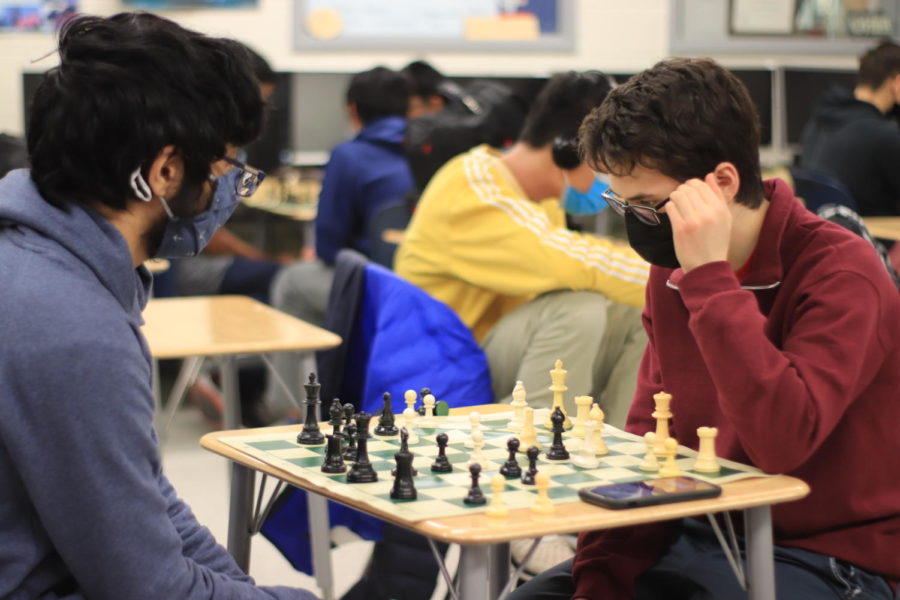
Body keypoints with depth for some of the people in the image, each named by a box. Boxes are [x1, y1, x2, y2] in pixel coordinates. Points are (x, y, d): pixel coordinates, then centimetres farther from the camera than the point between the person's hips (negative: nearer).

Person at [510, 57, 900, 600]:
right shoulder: (672, 271, 4)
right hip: (701, 534, 7)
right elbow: (646, 443, 8)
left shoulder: (840, 274, -18)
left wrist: (711, 276, -29)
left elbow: (780, 443, -32)